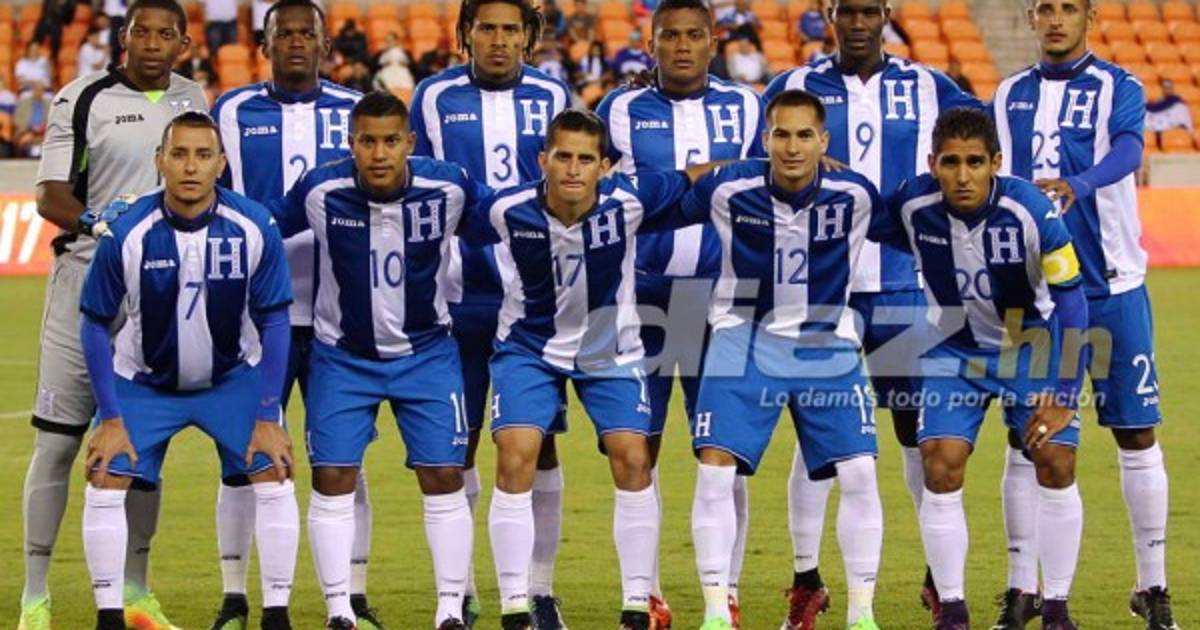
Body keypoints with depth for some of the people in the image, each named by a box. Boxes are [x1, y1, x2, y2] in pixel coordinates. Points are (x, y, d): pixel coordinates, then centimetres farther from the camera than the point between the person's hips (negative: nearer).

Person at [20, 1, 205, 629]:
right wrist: (95, 219, -28)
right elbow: (49, 197, -9)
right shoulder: (84, 99, -6)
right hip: (89, 278, -4)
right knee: (57, 440, -3)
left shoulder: (193, 102, 9)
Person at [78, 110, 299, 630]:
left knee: (274, 481, -12)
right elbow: (96, 325, -11)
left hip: (234, 376, 0)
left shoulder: (255, 229, -21)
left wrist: (268, 418, -12)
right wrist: (111, 418, -12)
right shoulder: (126, 234, -24)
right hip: (143, 381, 0)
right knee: (105, 484, -12)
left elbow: (274, 321, -11)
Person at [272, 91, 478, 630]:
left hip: (426, 352, 0)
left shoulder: (448, 187, -17)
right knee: (332, 479, -4)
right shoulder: (321, 191, -18)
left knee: (443, 478, -3)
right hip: (342, 356, 0)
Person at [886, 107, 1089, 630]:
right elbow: (891, 252, 4)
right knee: (941, 468, -13)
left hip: (1031, 343, -1)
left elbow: (1071, 301, -19)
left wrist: (1065, 393, -18)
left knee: (1056, 463, -11)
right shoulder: (912, 205, -21)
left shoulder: (1029, 210, -28)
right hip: (955, 348, 2)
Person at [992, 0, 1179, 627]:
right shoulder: (1010, 95, 10)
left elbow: (1126, 152, -22)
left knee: (1136, 436, -1)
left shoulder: (1118, 88, -2)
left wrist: (1080, 183, -42)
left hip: (1111, 287, -3)